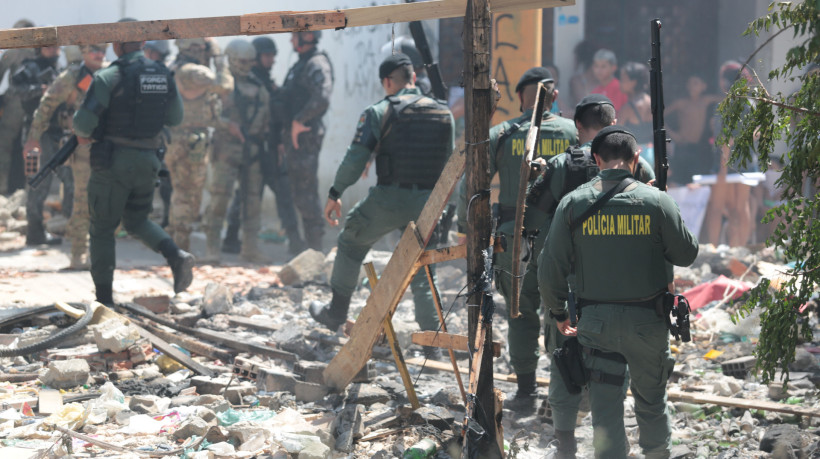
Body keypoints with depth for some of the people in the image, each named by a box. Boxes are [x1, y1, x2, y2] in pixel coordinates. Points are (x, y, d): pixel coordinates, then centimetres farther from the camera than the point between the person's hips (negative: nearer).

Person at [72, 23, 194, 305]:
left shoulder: (108, 77, -14)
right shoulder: (164, 75, 3)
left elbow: (84, 121, -17)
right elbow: (175, 118, 14)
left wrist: (83, 134, 5)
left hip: (114, 162, -5)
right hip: (148, 161, 5)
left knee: (102, 229, 8)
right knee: (137, 221, 22)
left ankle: (104, 299, 7)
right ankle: (176, 256, -4)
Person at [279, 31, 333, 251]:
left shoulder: (317, 64, -13)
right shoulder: (301, 64, 19)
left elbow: (322, 98, -27)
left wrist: (299, 120, -21)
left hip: (305, 135, -10)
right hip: (295, 136, 10)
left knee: (306, 193, -9)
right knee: (300, 193, 12)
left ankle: (315, 247, -7)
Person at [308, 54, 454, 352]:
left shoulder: (380, 112, -6)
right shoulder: (444, 114, 8)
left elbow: (355, 159, -9)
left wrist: (335, 193, 1)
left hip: (388, 198, -4)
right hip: (427, 202, 4)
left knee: (351, 243, 21)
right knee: (422, 271, 13)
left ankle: (337, 313, 28)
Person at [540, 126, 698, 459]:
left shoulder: (573, 202, -4)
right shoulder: (656, 200, -7)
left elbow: (551, 270, -3)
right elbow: (687, 254, 2)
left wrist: (558, 313, 12)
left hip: (595, 320, 0)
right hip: (647, 319, 0)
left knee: (605, 406, 4)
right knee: (652, 400, 17)